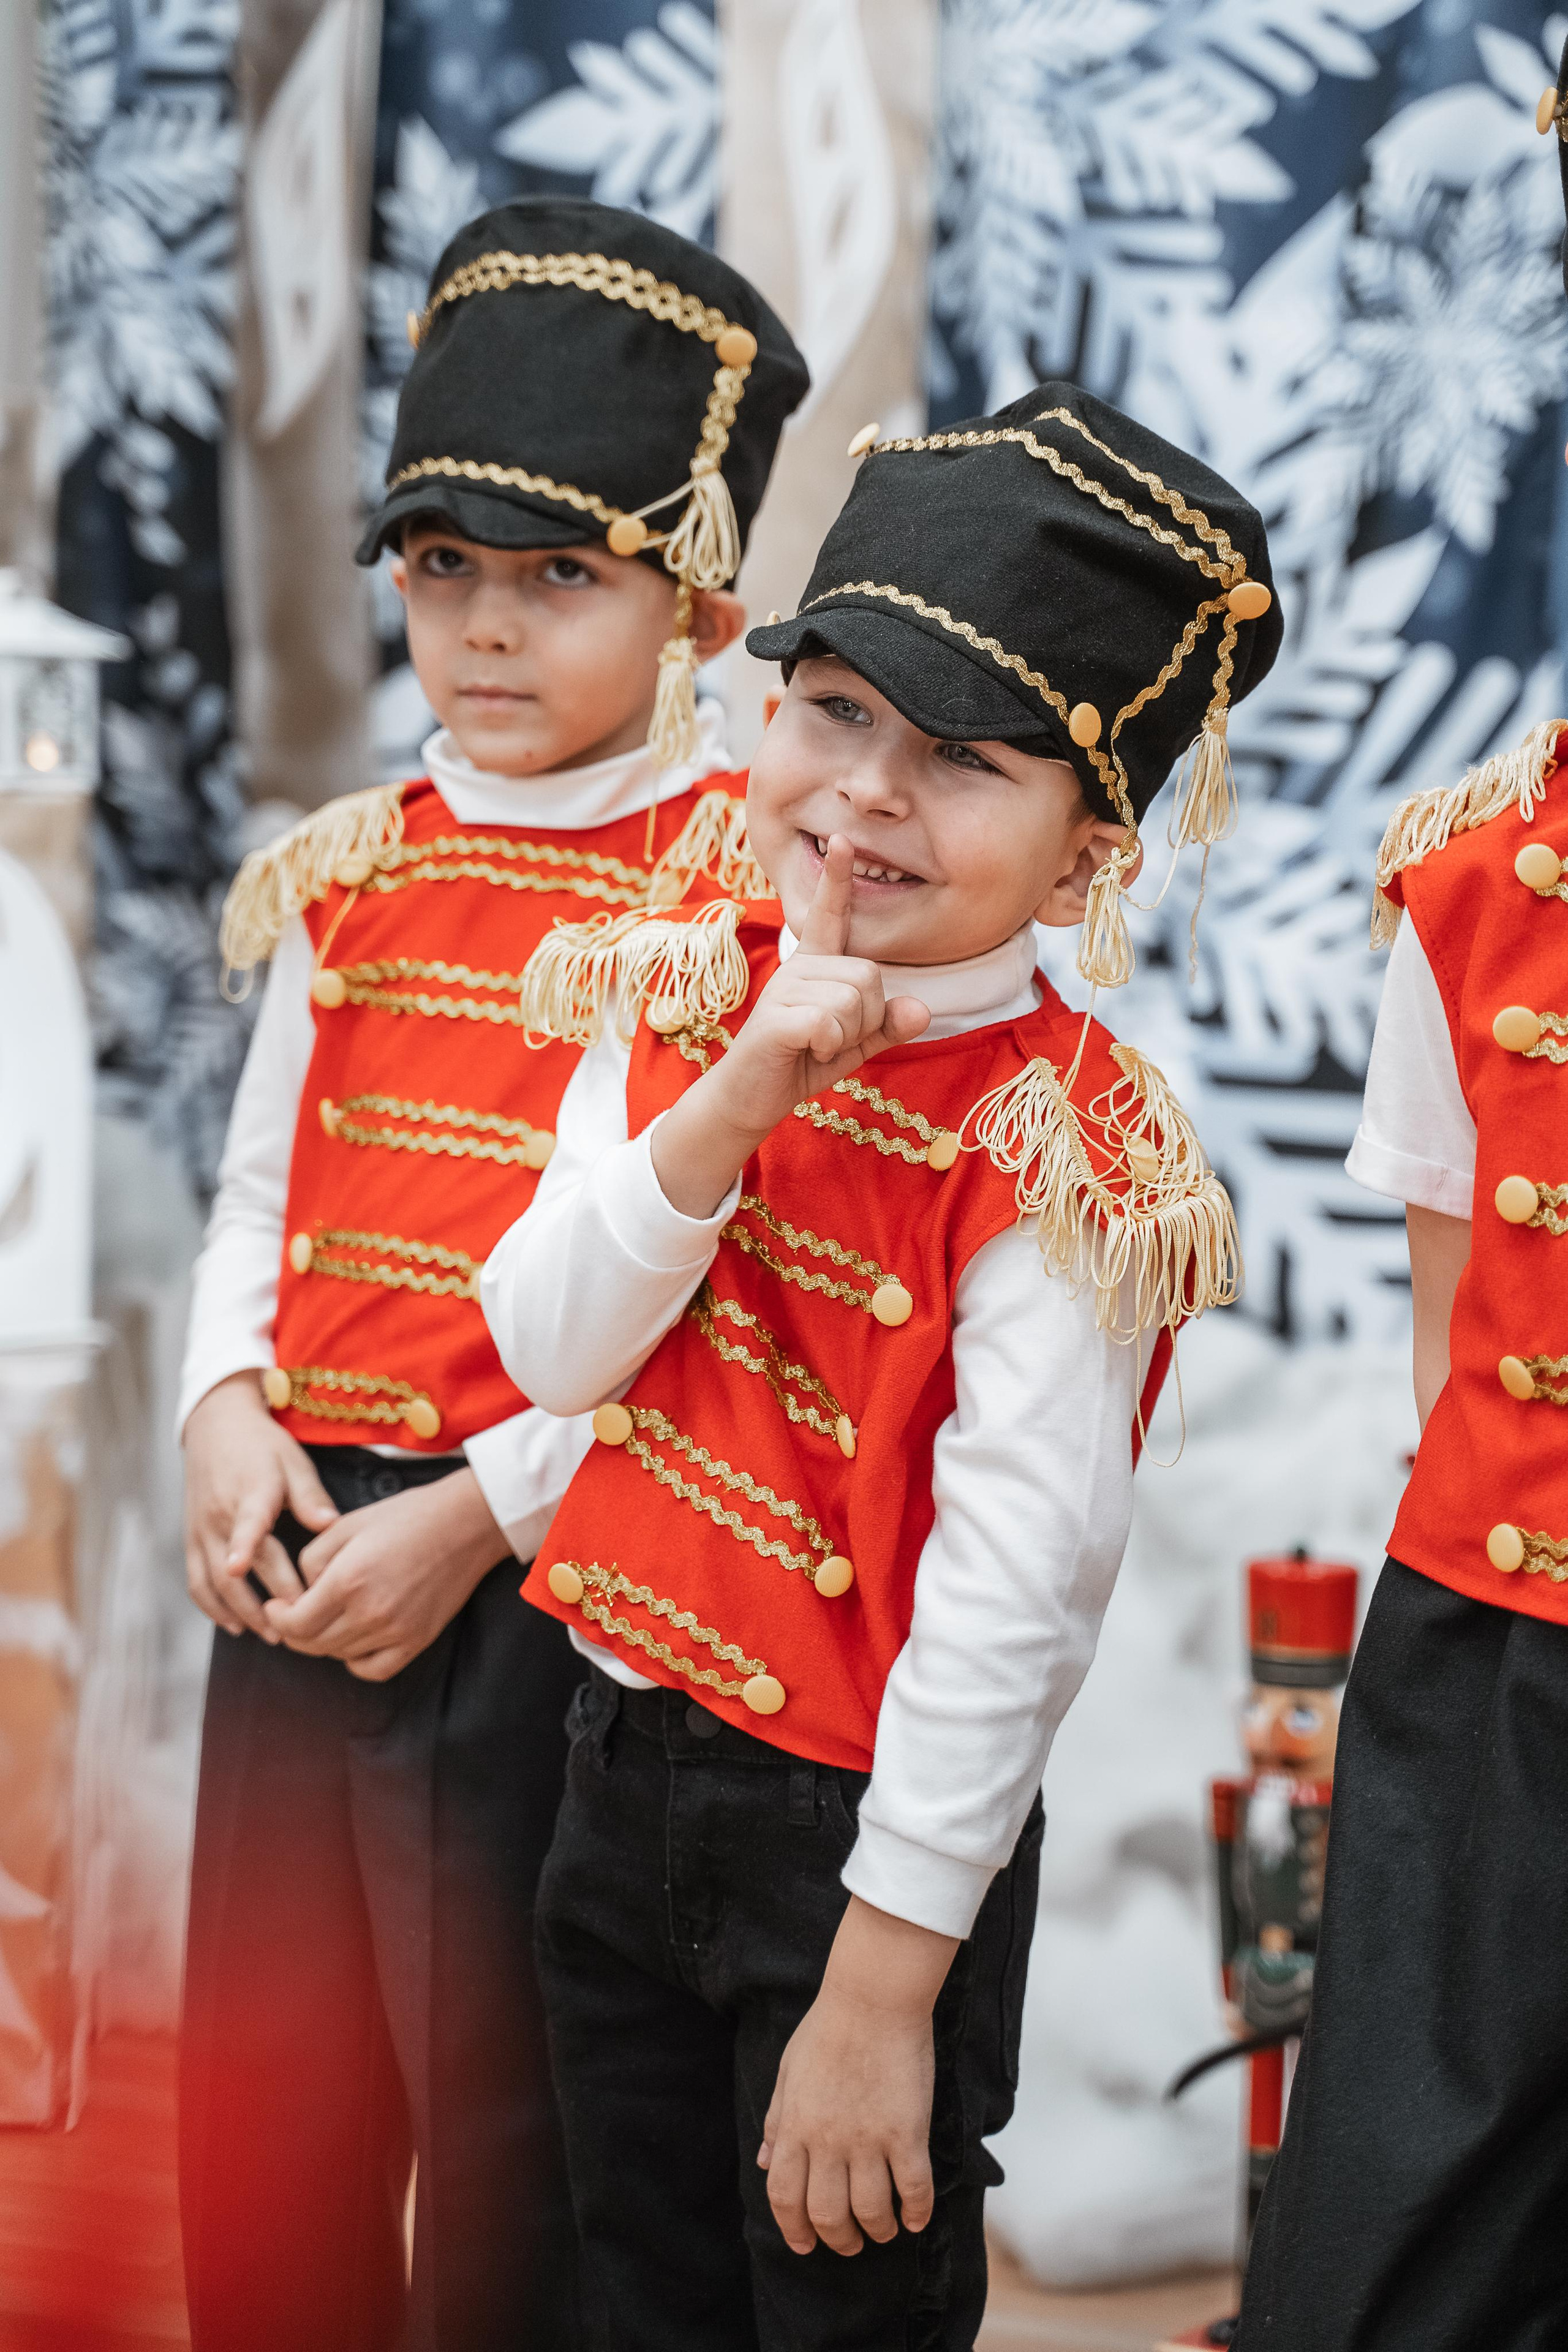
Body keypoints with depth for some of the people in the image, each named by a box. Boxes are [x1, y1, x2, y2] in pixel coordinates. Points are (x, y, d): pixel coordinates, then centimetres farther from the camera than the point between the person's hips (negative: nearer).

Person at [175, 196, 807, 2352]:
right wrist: (226, 1412, -2)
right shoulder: (352, 871, 10)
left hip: (547, 1583, -6)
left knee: (512, 2174, 5)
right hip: (300, 1544, 6)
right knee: (257, 2154, 15)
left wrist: (480, 1514, -18)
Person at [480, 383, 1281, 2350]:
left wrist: (879, 1988, -21)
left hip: (866, 1827, -6)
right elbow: (552, 1353, -7)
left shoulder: (1055, 1156, -20)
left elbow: (1015, 1596, -22)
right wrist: (738, 1091, -22)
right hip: (626, 1772, 6)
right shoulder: (678, 1003, 0)